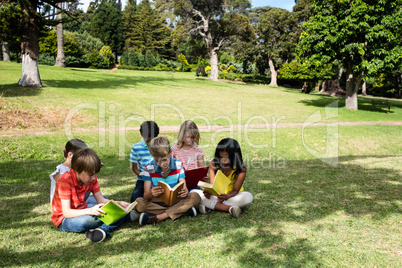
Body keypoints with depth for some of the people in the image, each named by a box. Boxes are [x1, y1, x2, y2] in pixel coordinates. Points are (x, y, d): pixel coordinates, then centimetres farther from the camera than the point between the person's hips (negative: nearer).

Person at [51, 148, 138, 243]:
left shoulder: (91, 178, -5)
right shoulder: (65, 181, -24)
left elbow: (101, 200, -1)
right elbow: (66, 212, -29)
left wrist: (118, 203, -19)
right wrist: (89, 211, -44)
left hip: (82, 212, 7)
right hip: (64, 219, -7)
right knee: (86, 221, -37)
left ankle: (104, 229, -33)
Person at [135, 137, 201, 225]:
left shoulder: (178, 165, -4)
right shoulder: (149, 168, -8)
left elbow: (184, 187, -6)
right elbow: (146, 195, -10)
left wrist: (184, 192, -32)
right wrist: (151, 194, -36)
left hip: (176, 200, 1)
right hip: (156, 202, -1)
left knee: (195, 197, -25)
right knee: (139, 203, -31)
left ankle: (158, 217, -30)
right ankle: (182, 210, -28)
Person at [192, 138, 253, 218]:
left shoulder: (241, 169, -16)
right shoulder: (213, 165, -8)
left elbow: (235, 190, -19)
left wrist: (227, 196, -42)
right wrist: (209, 192, -38)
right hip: (216, 196, 2)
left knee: (248, 197, -35)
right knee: (194, 192, -21)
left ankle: (208, 207, -31)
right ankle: (229, 208, -33)